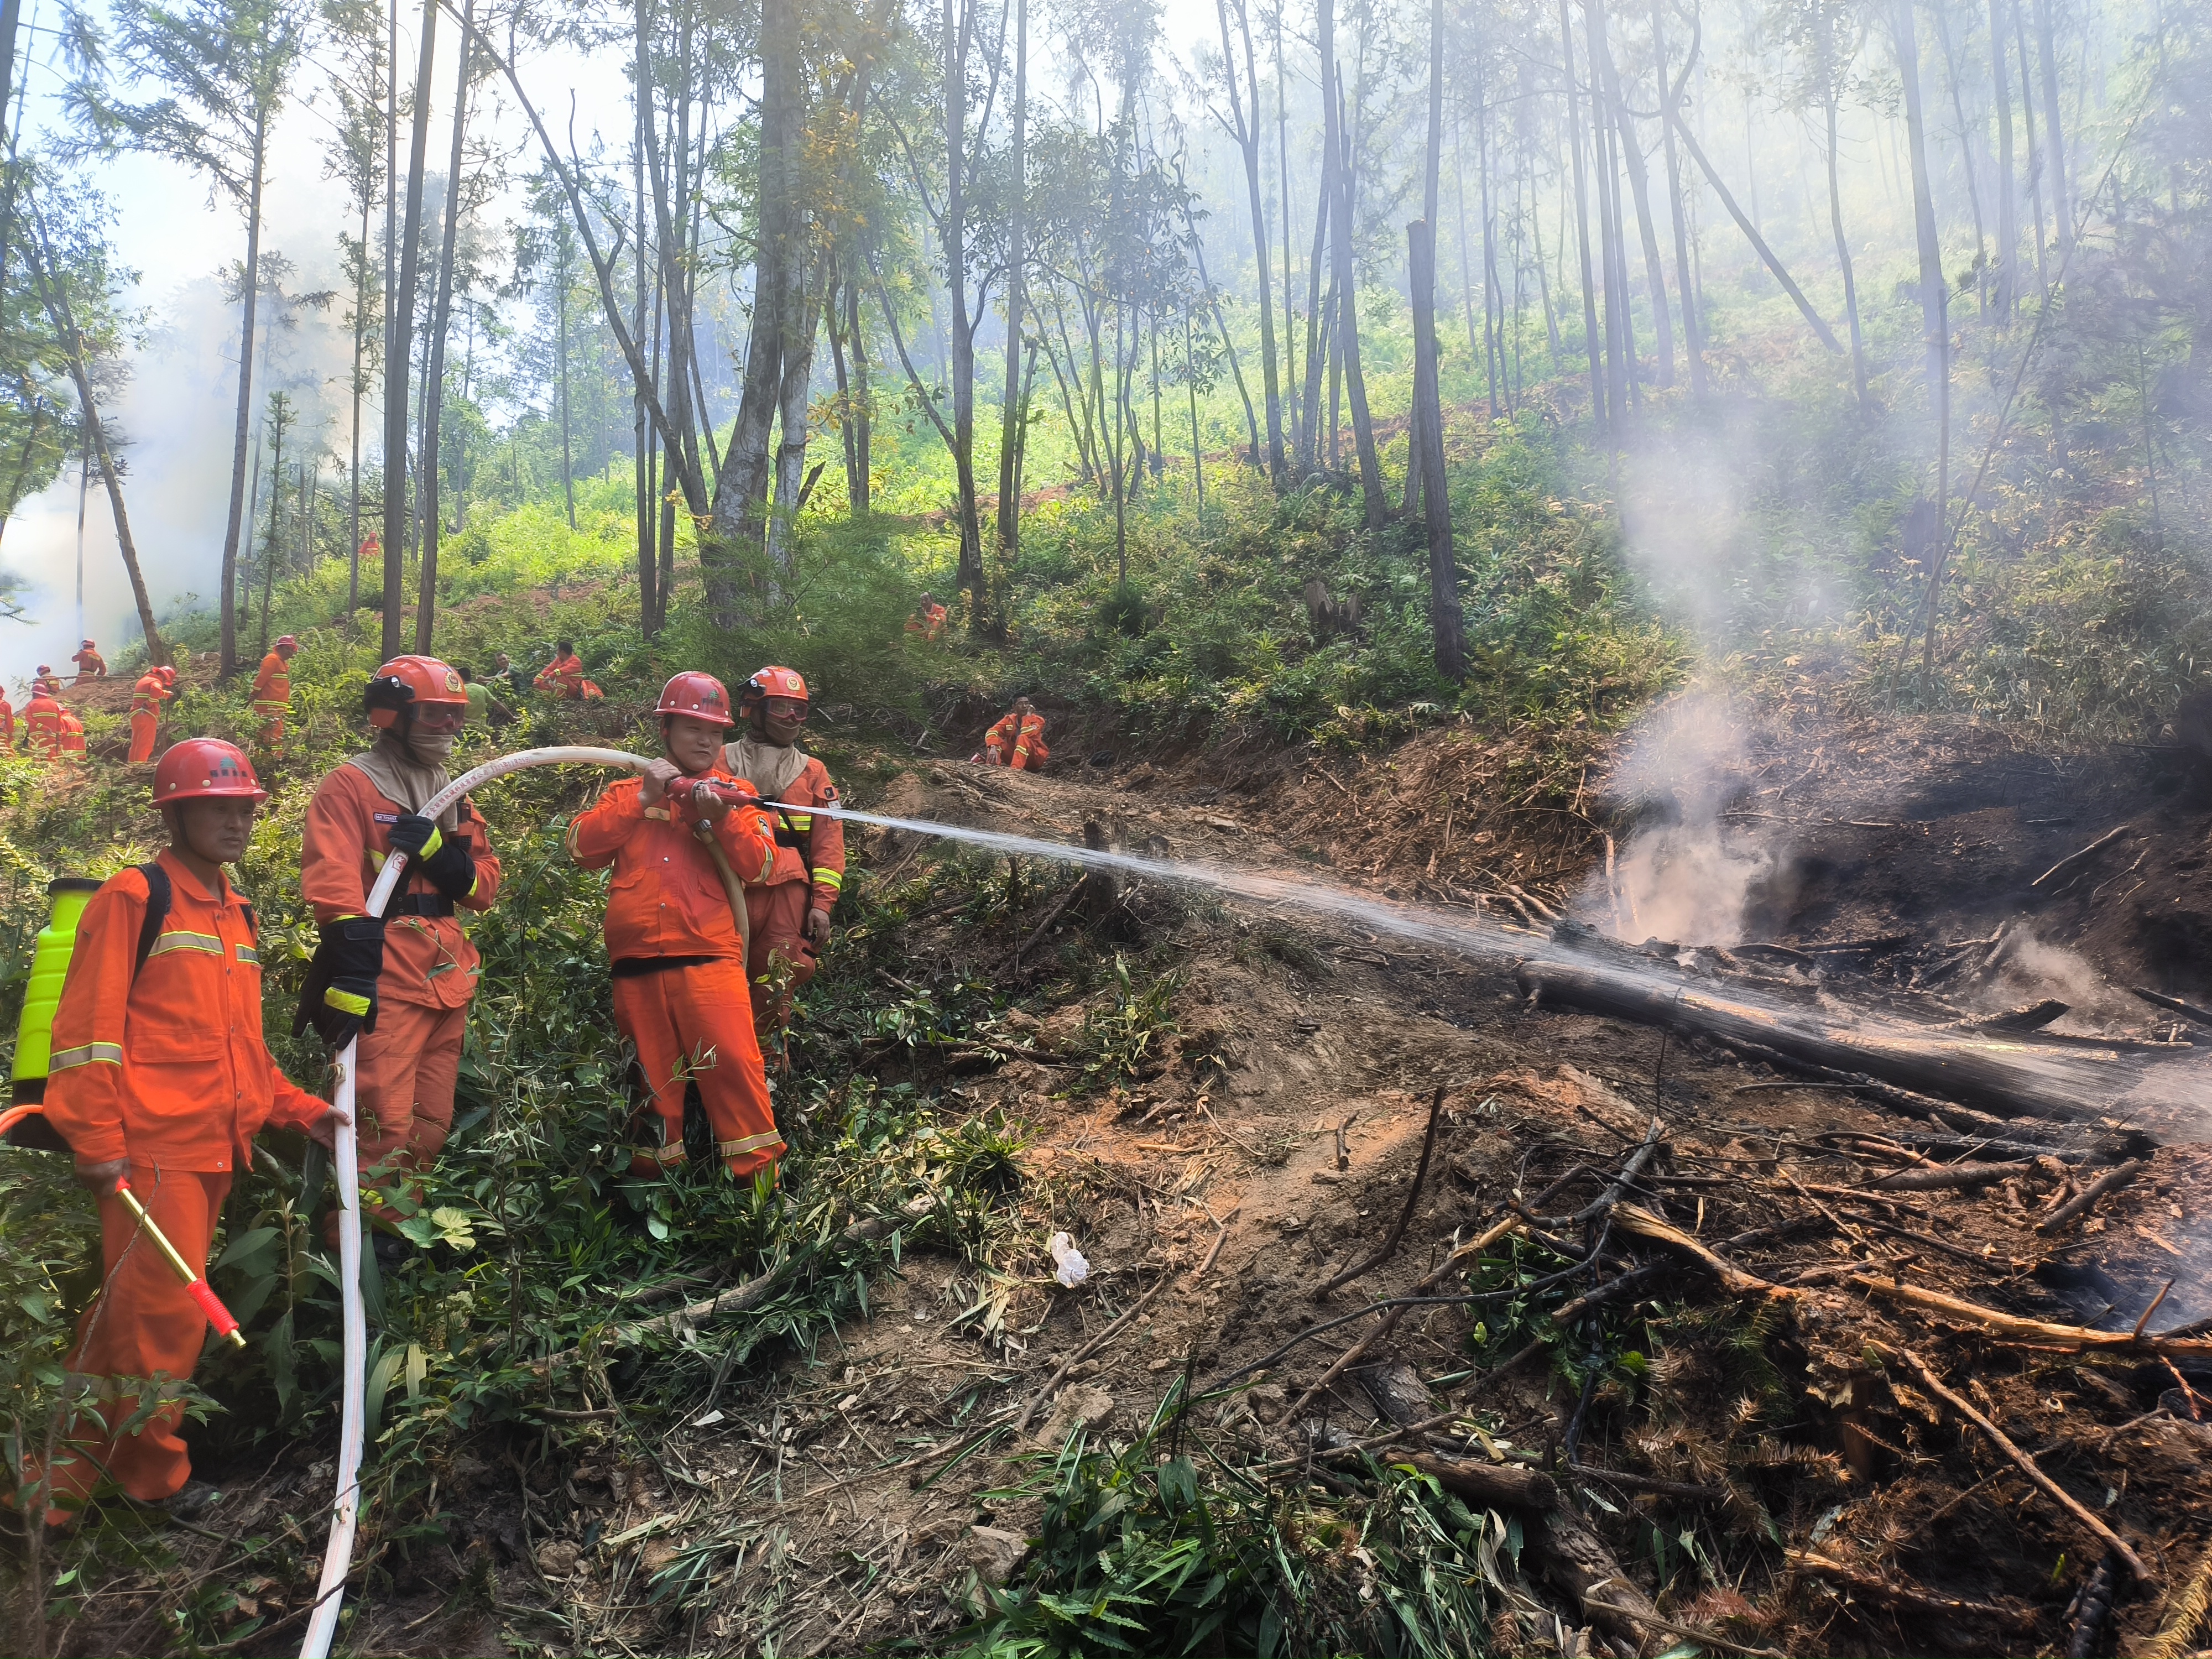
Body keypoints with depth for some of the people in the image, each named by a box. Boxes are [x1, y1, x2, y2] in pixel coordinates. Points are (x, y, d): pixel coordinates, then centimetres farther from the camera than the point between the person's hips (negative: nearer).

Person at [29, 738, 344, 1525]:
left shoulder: (238, 914, 18)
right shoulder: (136, 897, -5)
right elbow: (88, 1026, -11)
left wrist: (300, 1109, 14)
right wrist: (97, 1141, -15)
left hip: (215, 1151, 8)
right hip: (153, 1150, -8)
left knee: (128, 1315, 14)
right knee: (164, 1316, -6)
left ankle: (72, 1476, 26)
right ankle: (157, 1482, 10)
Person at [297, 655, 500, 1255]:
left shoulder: (453, 797, 19)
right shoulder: (351, 787, -2)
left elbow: (484, 887, 10)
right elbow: (335, 890, -15)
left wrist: (437, 849, -10)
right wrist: (350, 977, -25)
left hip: (446, 979, 7)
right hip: (383, 979, -7)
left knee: (430, 1126, 12)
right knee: (384, 1125, -11)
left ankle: (400, 1229, 24)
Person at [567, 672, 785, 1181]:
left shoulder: (733, 793, 12)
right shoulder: (629, 791, 16)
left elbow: (759, 864, -2)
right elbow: (582, 847, 0)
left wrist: (720, 817, -17)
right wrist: (643, 799, -6)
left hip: (709, 953, -2)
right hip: (636, 959, 2)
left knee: (732, 1061, -13)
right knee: (653, 1076, 10)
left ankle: (759, 1177, -5)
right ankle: (654, 1177, 24)